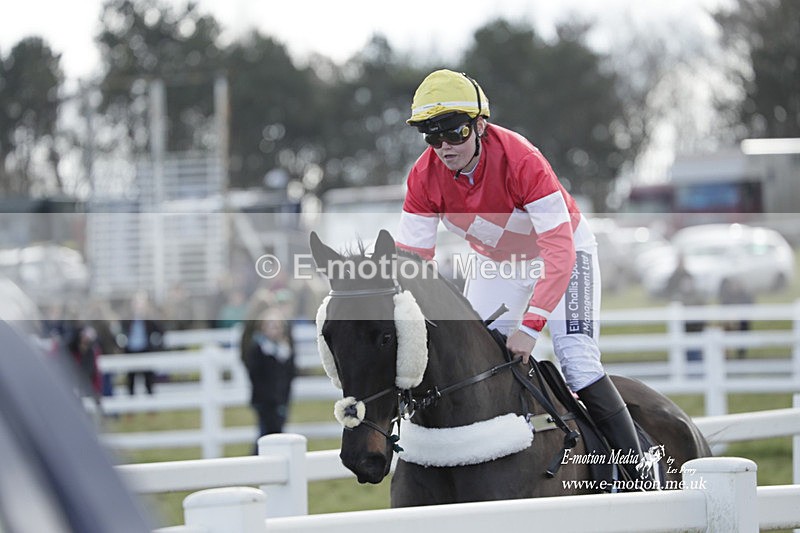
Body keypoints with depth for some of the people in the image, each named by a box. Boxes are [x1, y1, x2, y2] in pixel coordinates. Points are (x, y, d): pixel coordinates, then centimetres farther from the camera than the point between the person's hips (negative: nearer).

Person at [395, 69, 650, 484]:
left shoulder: (521, 161, -36)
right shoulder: (425, 177, -21)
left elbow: (560, 250, -40)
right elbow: (411, 258, -17)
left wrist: (530, 326, -48)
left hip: (562, 250, -5)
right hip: (496, 263, 5)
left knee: (577, 360, -20)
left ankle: (641, 472, -15)